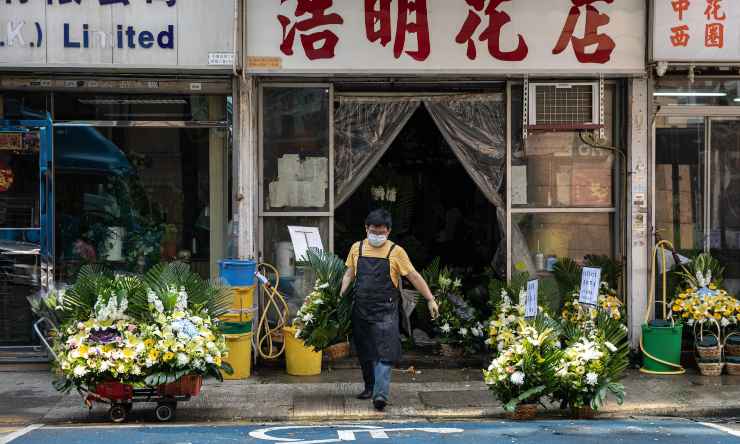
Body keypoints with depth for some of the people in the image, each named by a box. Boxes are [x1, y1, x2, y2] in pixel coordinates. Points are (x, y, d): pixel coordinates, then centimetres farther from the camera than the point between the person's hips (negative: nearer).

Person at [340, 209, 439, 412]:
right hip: (361, 309, 4)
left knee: (385, 353, -13)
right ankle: (369, 387, 28)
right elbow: (349, 274, 15)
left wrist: (430, 299, -4)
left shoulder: (395, 252, -3)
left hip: (386, 310, -4)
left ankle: (381, 394, -20)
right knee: (364, 351, 13)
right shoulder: (357, 248, 7)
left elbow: (414, 276, -1)